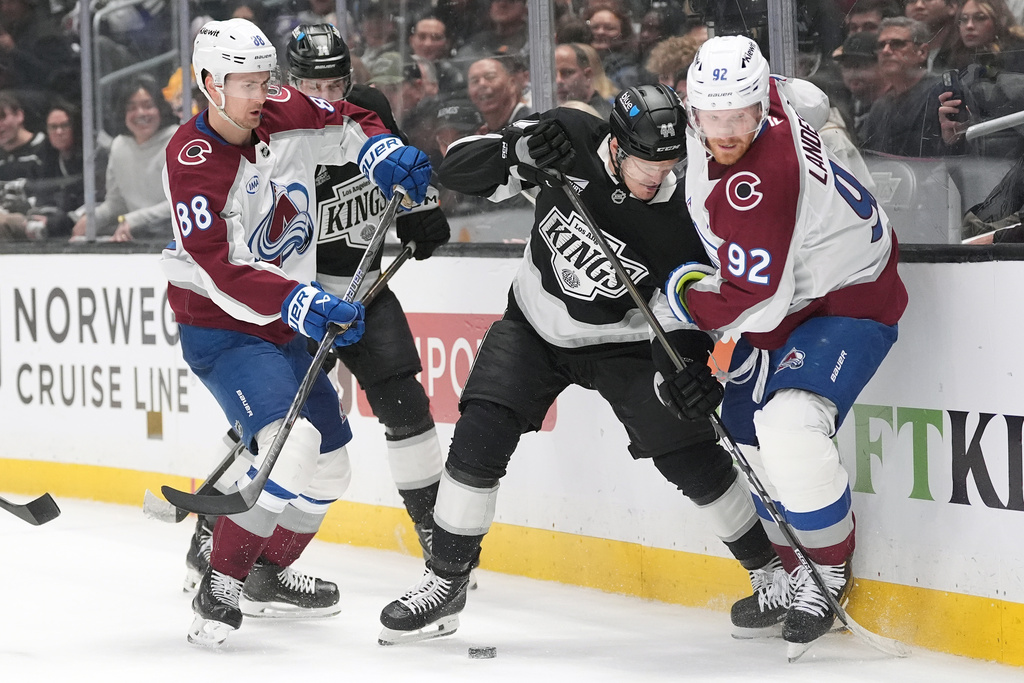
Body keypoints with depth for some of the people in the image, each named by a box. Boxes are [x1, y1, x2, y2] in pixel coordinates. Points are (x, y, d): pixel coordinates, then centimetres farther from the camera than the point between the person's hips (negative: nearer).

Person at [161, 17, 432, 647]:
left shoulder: (284, 116, -5)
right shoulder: (192, 161, -22)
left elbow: (351, 124, 13)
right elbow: (222, 272, -29)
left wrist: (383, 150, -10)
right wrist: (299, 303, -40)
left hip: (285, 326, 8)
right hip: (220, 328, -8)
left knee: (329, 469, 13)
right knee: (292, 444, -28)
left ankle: (271, 569, 37)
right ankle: (219, 589, -20)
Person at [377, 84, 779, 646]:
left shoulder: (680, 221, -24)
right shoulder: (569, 140, -21)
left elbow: (683, 319, -14)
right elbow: (458, 168, -18)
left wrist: (684, 372, -33)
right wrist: (518, 154, -36)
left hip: (620, 341, -2)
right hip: (533, 324, 2)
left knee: (688, 456, -12)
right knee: (479, 437, -12)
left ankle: (772, 569, 7)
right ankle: (445, 581, 3)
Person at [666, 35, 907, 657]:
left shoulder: (759, 181, -36)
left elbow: (755, 303, -32)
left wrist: (686, 294, -12)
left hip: (849, 298, -10)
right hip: (785, 296, 10)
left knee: (788, 426, -28)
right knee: (747, 434, 10)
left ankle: (829, 569, -7)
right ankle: (788, 574, 28)